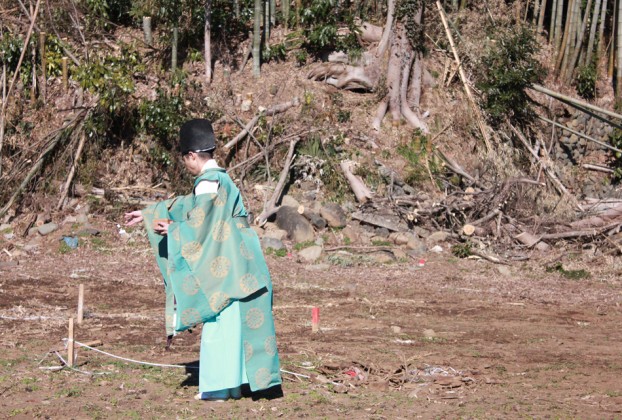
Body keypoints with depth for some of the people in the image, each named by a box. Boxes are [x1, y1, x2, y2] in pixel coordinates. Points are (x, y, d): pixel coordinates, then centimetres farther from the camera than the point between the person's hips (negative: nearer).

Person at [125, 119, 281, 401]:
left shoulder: (209, 183, -13)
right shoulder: (219, 179, 17)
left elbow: (199, 228, -17)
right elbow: (185, 205, 29)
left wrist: (170, 229, 0)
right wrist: (146, 215, 34)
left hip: (224, 267, -9)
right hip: (234, 265, 9)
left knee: (219, 324, -5)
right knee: (230, 324, 12)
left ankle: (218, 387, -1)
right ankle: (233, 383, 17)